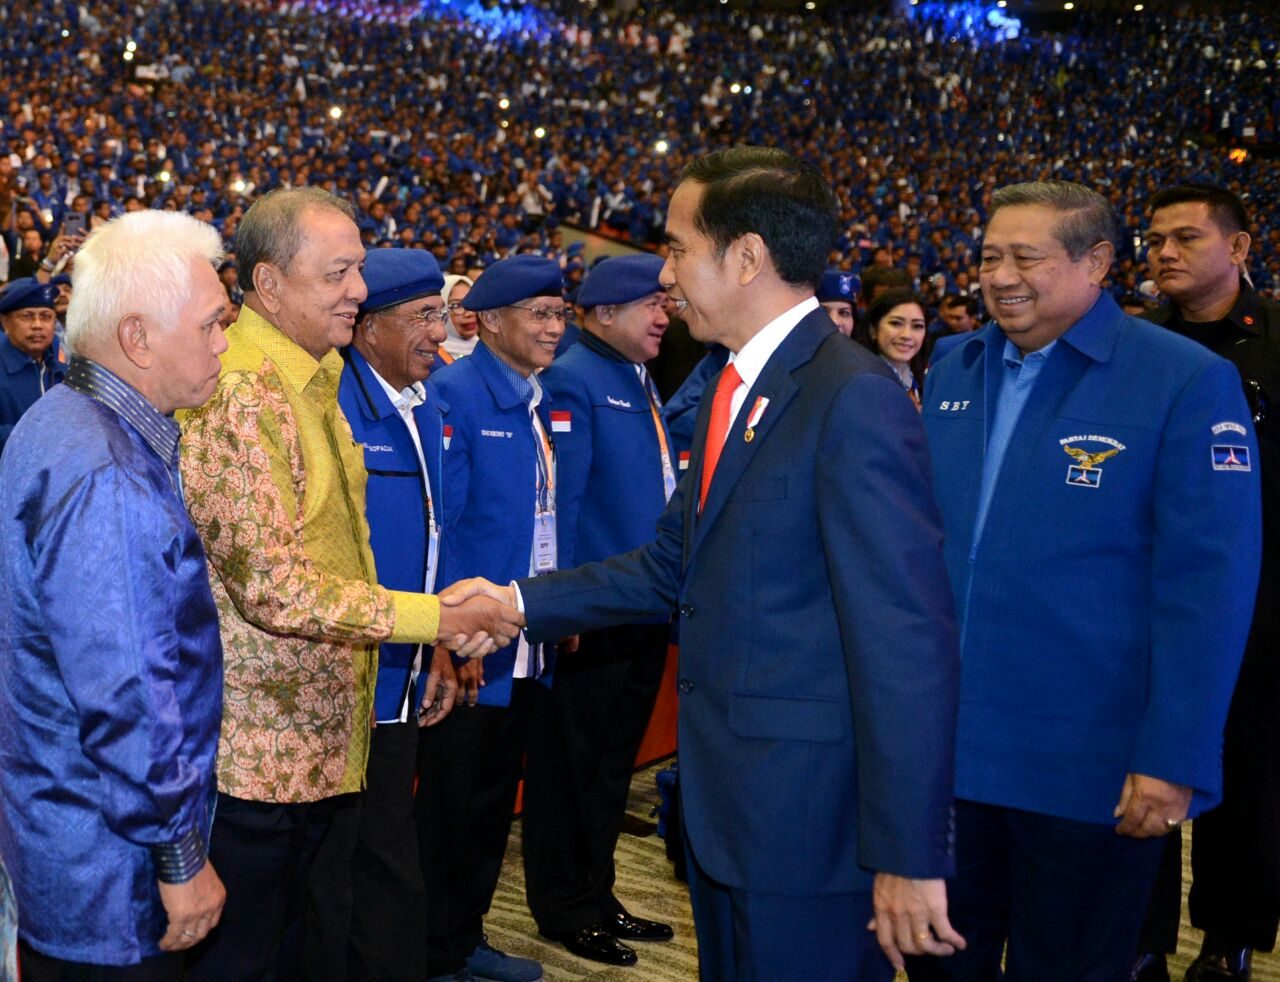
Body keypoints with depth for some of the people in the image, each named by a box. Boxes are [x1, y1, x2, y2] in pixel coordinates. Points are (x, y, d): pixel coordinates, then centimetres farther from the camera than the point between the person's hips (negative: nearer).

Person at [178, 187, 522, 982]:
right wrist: (435, 618, -21)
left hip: (327, 737, 9)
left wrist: (442, 622, 9)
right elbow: (272, 586, -24)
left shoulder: (315, 383, 12)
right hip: (260, 755, -9)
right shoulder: (239, 395, -19)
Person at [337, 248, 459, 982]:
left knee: (382, 868, 17)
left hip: (403, 675, 8)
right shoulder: (333, 405, -17)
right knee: (390, 876, 0)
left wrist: (436, 646, 14)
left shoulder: (426, 410, 10)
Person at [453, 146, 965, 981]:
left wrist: (909, 854, -21)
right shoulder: (737, 389, 10)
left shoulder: (853, 397, -19)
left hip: (808, 815, -9)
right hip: (727, 800, 9)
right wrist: (520, 602, 4)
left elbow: (908, 639, -22)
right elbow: (674, 567, 13)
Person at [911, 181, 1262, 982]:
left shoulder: (1189, 383, -12)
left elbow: (1205, 587, -15)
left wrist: (1175, 760, -17)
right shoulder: (953, 373, 5)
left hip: (1088, 768, -4)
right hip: (943, 747, 5)